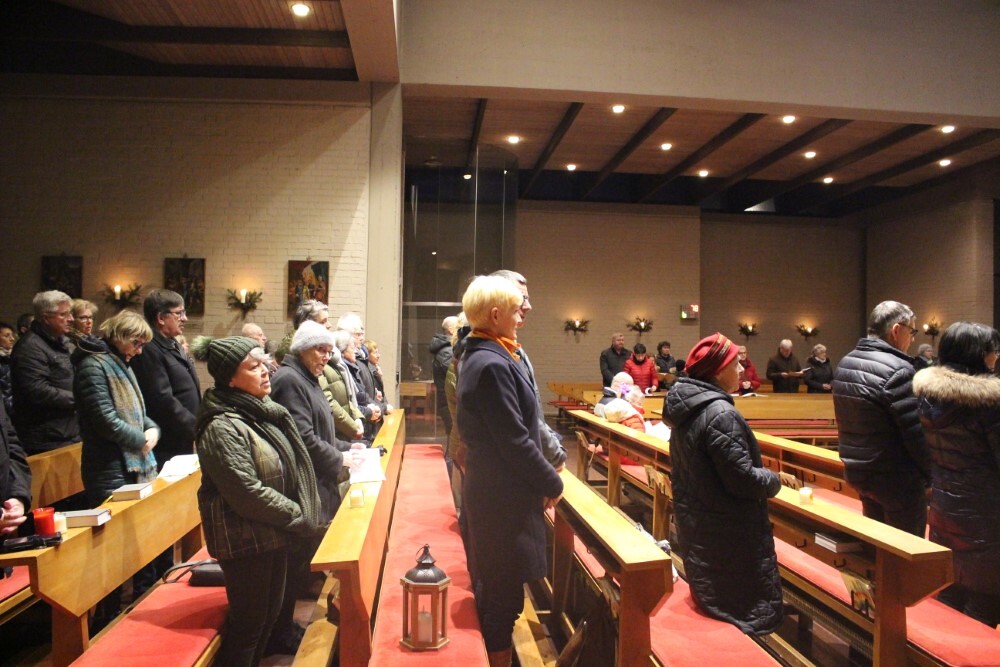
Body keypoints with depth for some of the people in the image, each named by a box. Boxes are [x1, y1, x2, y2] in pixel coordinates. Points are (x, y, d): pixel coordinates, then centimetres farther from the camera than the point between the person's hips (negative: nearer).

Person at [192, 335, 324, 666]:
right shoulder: (222, 427, -22)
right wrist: (299, 518, -16)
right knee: (249, 621, 6)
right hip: (246, 539, -9)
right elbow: (248, 493, -25)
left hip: (274, 532, 9)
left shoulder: (263, 410, 6)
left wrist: (302, 519, 6)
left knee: (270, 613, 19)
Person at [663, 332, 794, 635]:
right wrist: (776, 480, -5)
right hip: (727, 534, -9)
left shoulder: (687, 407, 4)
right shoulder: (720, 413, -23)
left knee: (710, 603, 22)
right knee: (747, 610, 4)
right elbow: (742, 478, -23)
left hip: (694, 524, 9)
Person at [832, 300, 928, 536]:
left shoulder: (845, 363, 6)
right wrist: (932, 474, -8)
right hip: (896, 479, -8)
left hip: (858, 471, 8)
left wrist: (855, 460, 17)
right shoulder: (897, 370, -21)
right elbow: (917, 433, -20)